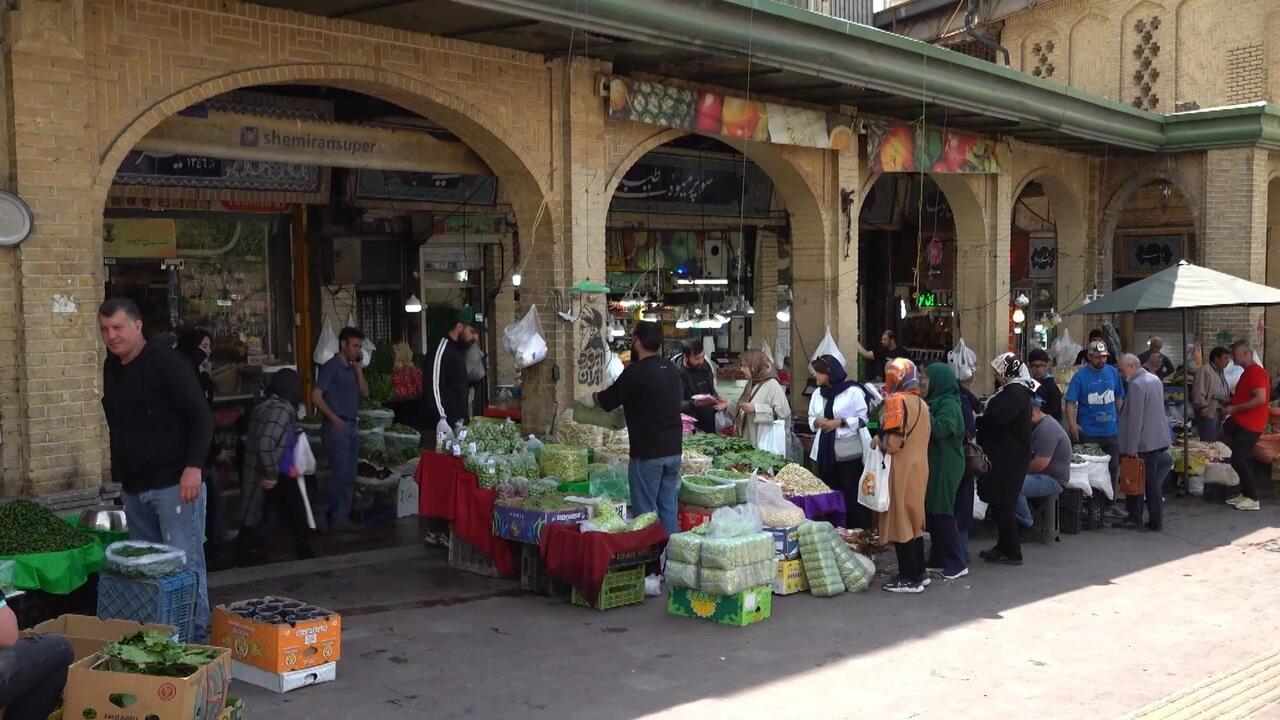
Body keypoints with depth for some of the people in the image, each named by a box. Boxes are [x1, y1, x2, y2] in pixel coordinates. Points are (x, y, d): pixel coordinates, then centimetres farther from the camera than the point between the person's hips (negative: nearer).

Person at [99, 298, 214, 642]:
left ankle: (196, 635, 4)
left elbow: (202, 417, -15)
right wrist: (120, 473, 19)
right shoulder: (112, 369, 13)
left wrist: (194, 466, -24)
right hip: (134, 487, 8)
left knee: (185, 562, -4)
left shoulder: (165, 363, -10)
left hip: (173, 483, -8)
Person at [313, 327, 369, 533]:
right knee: (340, 473, -10)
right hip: (337, 427, -8)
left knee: (349, 475, 8)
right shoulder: (331, 367, -7)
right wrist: (333, 418, -14)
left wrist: (359, 368, 3)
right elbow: (316, 396, -13)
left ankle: (342, 516, 14)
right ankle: (335, 516, -2)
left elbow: (365, 393, 10)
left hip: (352, 426, 8)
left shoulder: (352, 368, 16)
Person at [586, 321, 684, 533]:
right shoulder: (672, 369, 7)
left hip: (647, 454, -7)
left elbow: (607, 401, -7)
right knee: (668, 508, 13)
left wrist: (590, 398, 16)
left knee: (646, 513, 0)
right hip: (673, 450, 7)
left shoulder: (636, 372, -15)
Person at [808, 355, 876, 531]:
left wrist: (840, 422, -16)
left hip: (848, 452, -6)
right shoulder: (817, 394, 12)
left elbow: (863, 419, -6)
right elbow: (811, 419, 17)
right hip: (825, 451, 6)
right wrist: (817, 422, -5)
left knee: (852, 495, -5)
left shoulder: (853, 391, -7)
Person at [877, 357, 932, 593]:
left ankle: (908, 578, 2)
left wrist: (877, 441, -1)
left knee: (900, 522, -1)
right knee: (914, 521, 17)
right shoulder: (922, 403, 11)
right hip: (919, 467, 8)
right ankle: (919, 572, 24)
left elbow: (892, 440, -21)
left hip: (901, 470, -8)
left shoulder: (897, 401, -15)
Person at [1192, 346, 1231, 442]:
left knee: (1215, 441, 15)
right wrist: (1203, 407, -26)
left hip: (1218, 411, 10)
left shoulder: (1220, 371, 16)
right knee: (1208, 442, -11)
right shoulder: (1205, 370, -15)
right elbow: (1198, 391, -22)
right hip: (1208, 412, -10)